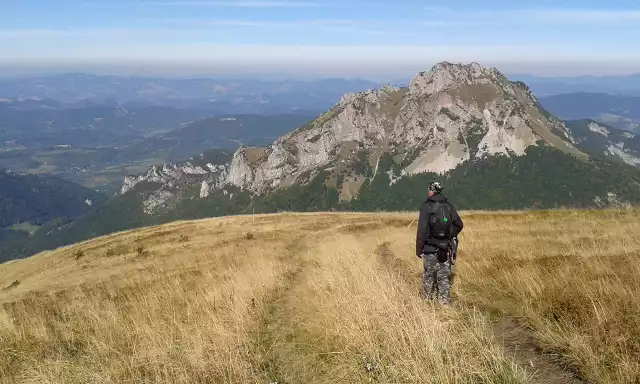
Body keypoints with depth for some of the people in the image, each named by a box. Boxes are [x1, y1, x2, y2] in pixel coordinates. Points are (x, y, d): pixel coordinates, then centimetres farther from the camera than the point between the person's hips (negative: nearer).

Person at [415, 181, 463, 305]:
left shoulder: (426, 206, -9)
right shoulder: (449, 206, 5)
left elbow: (422, 230, -13)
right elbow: (459, 224, 10)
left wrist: (418, 249, -9)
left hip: (430, 248, -4)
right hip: (446, 248, 4)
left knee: (429, 274, 7)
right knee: (445, 276, 8)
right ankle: (445, 302, 7)